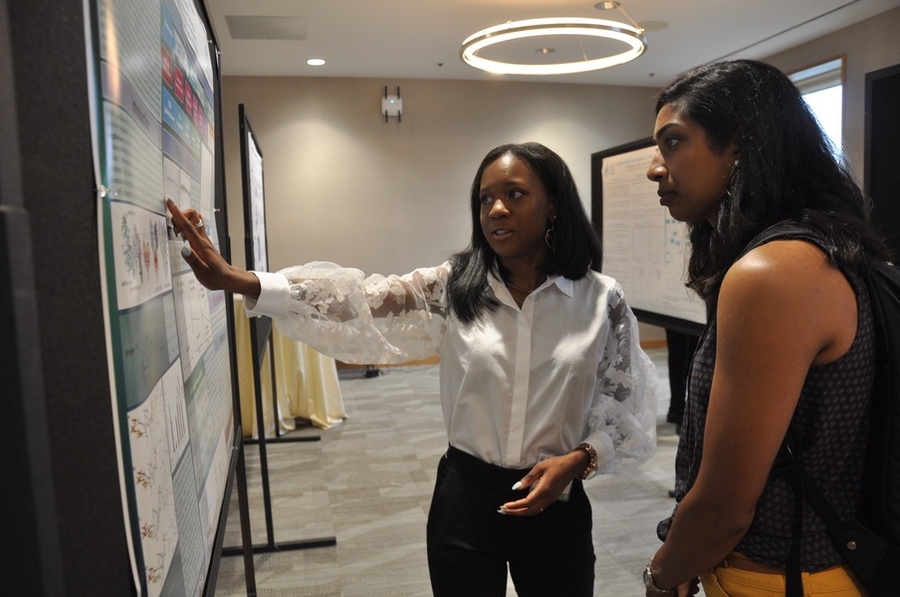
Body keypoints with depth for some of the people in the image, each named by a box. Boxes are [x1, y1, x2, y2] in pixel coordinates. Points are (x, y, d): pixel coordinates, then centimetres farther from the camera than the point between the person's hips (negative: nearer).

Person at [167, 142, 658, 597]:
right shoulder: (452, 287, -6)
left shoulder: (602, 300, -7)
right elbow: (356, 299, -16)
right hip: (465, 498, 1)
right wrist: (238, 281, -25)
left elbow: (629, 411, -1)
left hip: (556, 504, 0)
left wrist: (578, 459, -18)